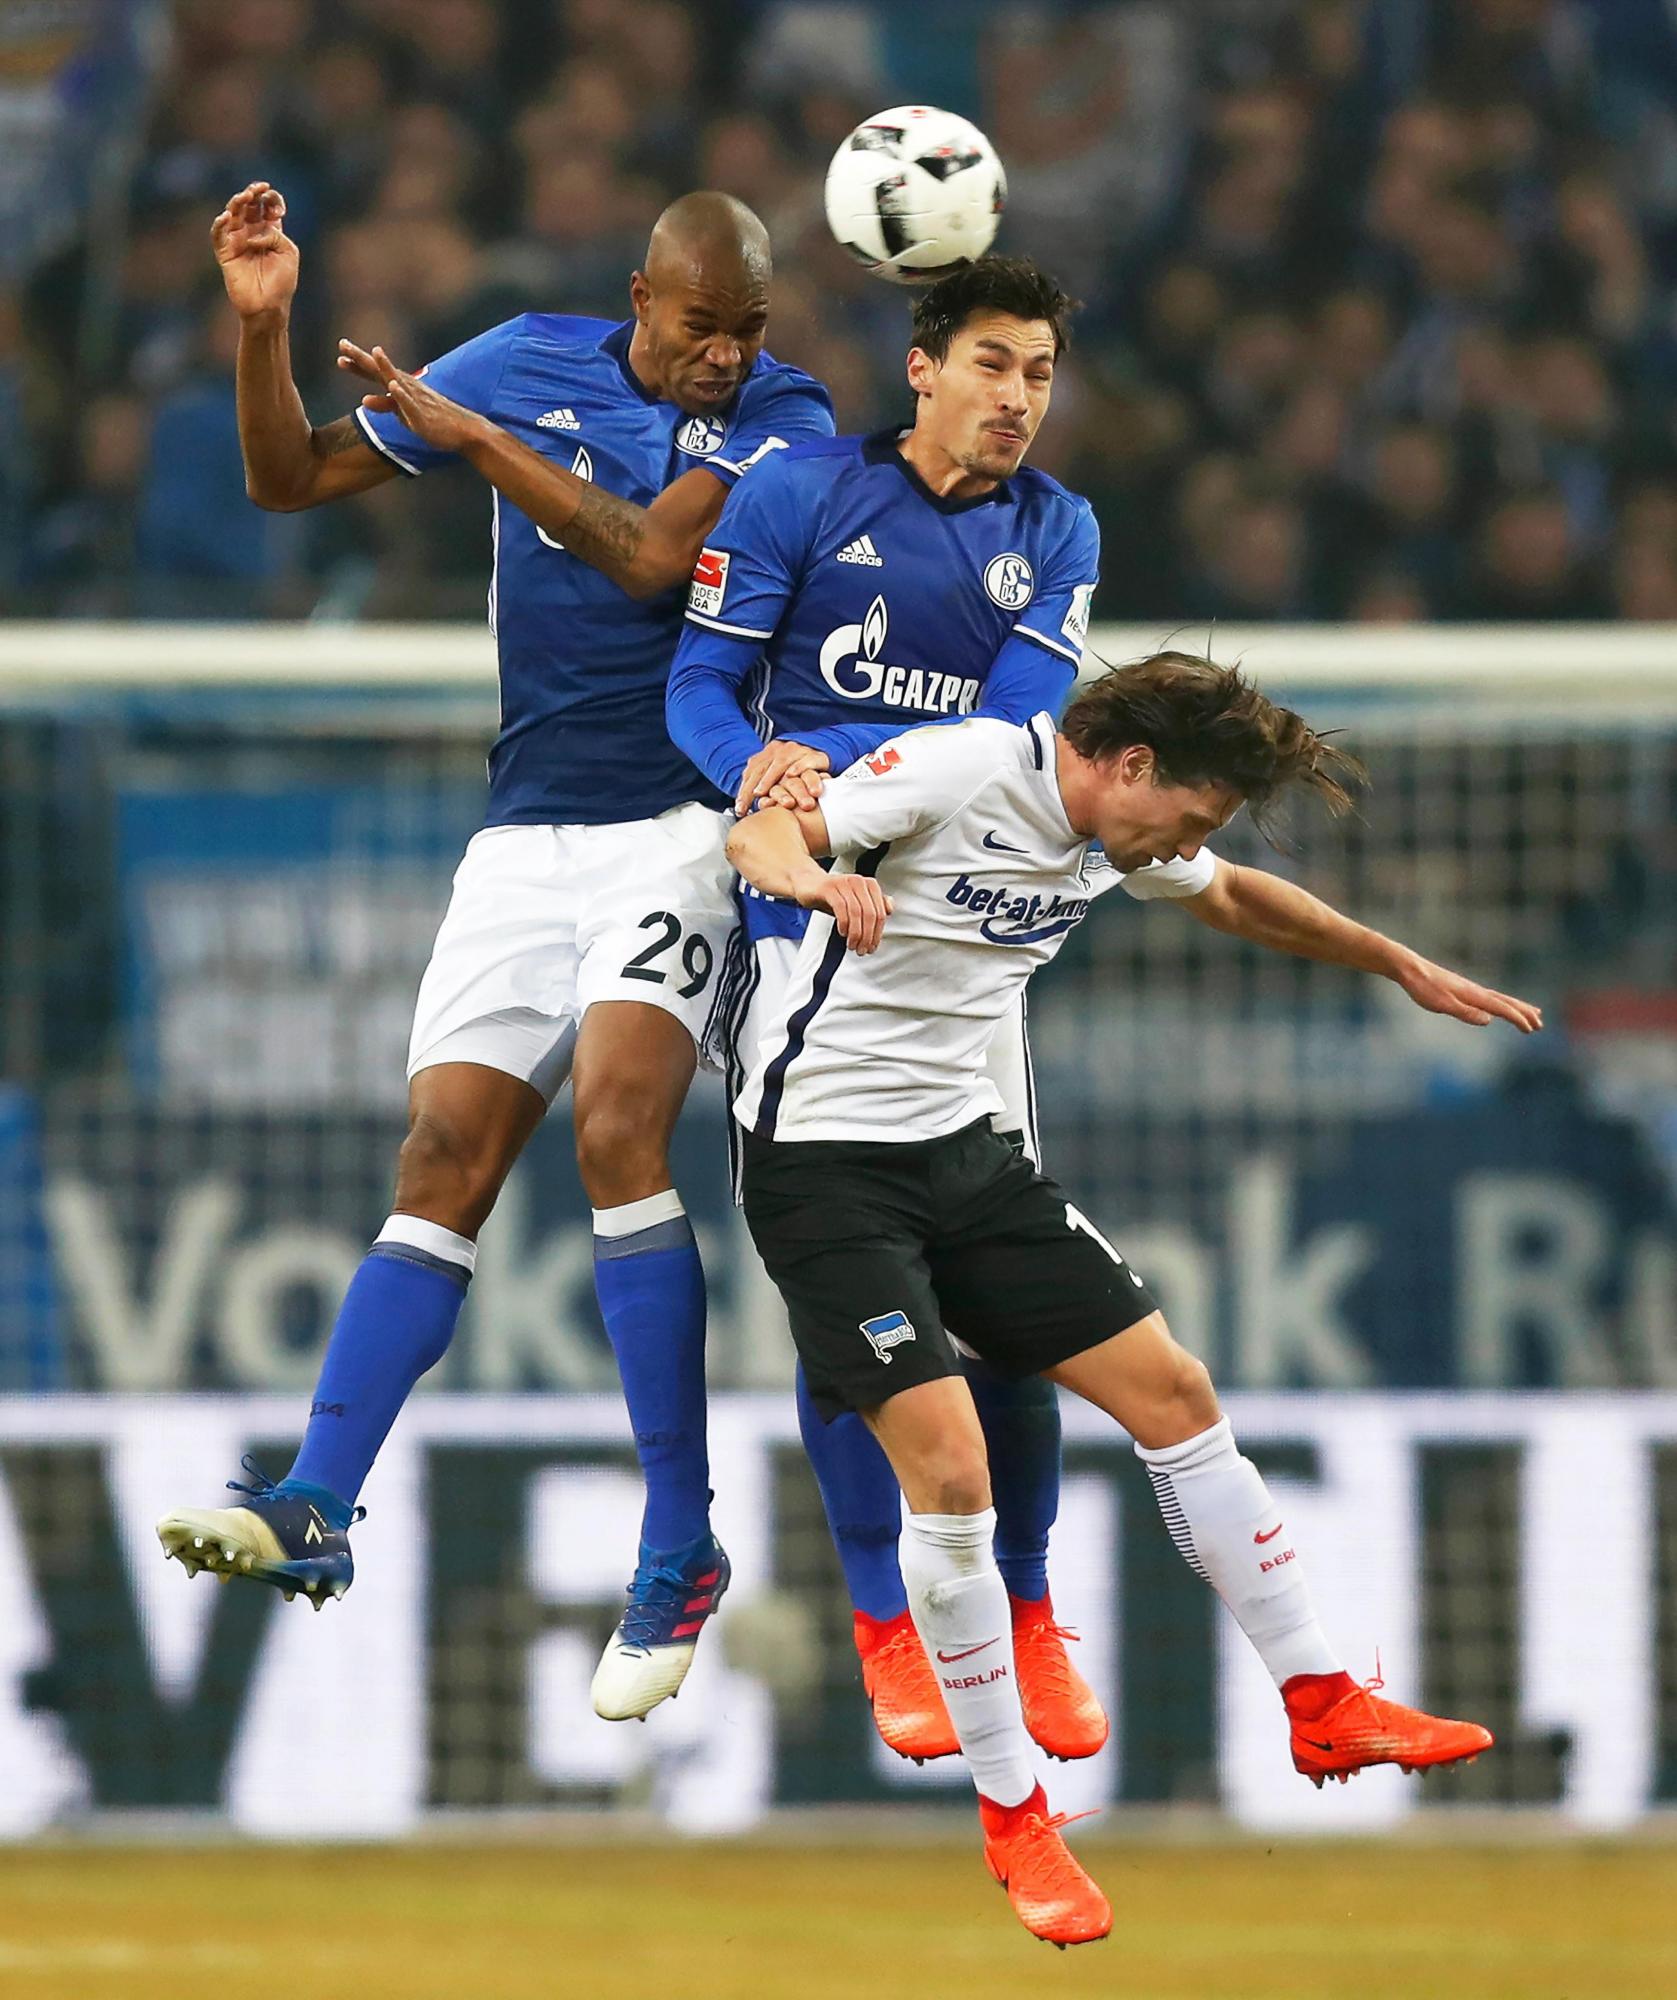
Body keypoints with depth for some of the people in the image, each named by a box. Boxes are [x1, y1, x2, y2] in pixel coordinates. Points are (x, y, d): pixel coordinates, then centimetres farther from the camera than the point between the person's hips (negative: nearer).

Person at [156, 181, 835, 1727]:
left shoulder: (784, 420, -4)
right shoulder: (530, 363, 7)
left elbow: (649, 557, -20)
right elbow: (290, 480, 10)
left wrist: (473, 434, -17)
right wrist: (261, 325, -6)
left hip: (678, 827, -4)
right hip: (528, 835, 4)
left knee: (616, 1126, -22)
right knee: (444, 1160, -5)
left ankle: (680, 1552, -17)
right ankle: (315, 1511, -9)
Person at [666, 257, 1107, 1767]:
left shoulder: (1056, 536, 9)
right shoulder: (801, 492, 1)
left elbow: (1017, 722, -6)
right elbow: (699, 685, 1)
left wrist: (840, 772, -22)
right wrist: (757, 768, -23)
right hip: (804, 912, -2)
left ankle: (1026, 1623, 10)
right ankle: (883, 1629, 1)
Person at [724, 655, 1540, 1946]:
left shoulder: (1121, 833, 6)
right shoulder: (958, 772, -18)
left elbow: (1236, 899, 27)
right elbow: (762, 833, -24)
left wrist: (1406, 967, 35)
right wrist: (820, 878, -47)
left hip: (963, 1145, 8)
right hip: (824, 1155, -8)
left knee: (1171, 1390, 4)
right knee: (948, 1473, -17)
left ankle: (1323, 1708, 15)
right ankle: (1013, 1820, -3)